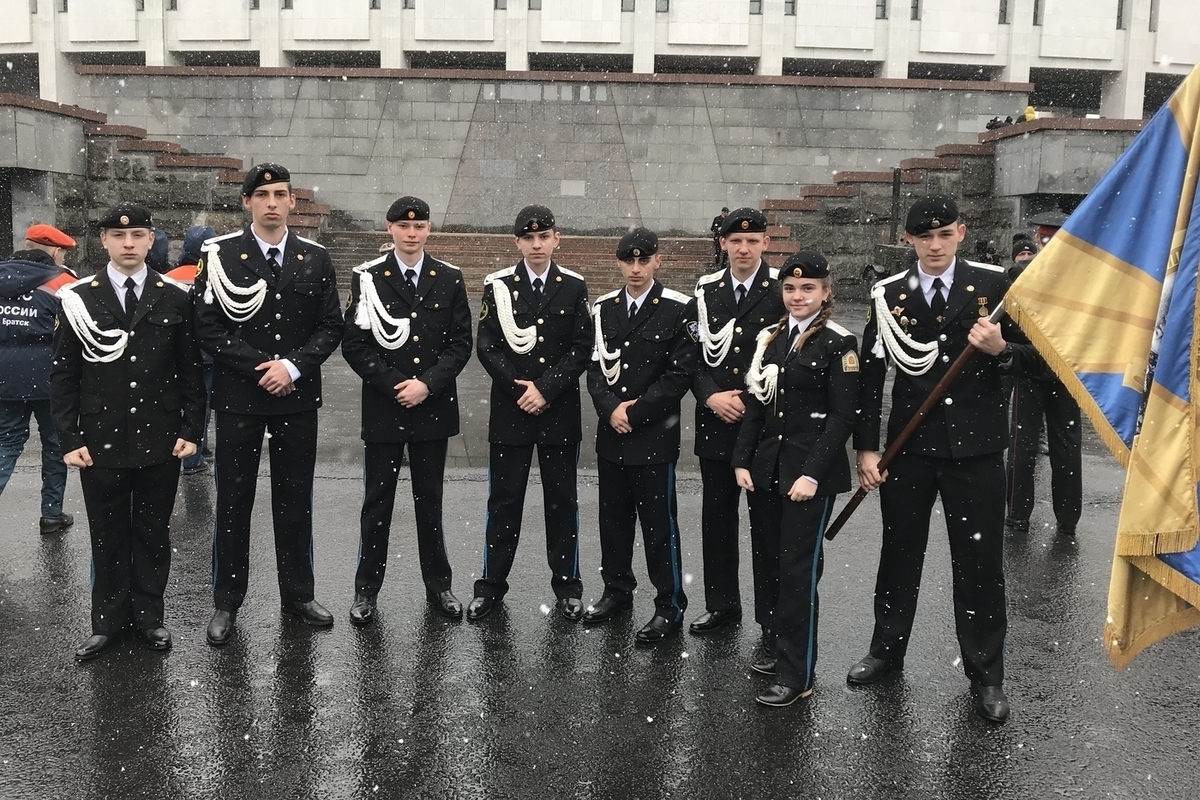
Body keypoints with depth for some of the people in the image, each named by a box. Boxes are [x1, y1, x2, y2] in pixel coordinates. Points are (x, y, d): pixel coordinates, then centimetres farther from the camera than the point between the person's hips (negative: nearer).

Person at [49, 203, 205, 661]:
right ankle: (108, 620, 24)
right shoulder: (80, 298, 0)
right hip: (102, 441, 0)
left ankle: (149, 615, 26)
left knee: (153, 532, 11)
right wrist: (69, 439, -4)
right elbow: (64, 373, 1)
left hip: (161, 442, 0)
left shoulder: (175, 298, 2)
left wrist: (191, 429, -2)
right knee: (108, 535, 10)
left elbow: (190, 369, 4)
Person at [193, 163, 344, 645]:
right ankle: (226, 602, 19)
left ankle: (298, 594, 24)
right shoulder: (221, 256, -2)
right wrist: (261, 368, -14)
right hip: (238, 397, -2)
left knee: (295, 499, 10)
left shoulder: (315, 259, 6)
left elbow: (330, 327, 3)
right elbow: (209, 327, -7)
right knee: (233, 501, 6)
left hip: (297, 397, 2)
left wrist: (293, 366, -12)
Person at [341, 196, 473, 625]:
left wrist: (427, 384, -12)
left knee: (430, 500, 11)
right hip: (382, 408, -1)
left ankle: (438, 585, 23)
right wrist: (394, 385, -12)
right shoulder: (367, 278, -1)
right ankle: (366, 589, 19)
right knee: (377, 501, 7)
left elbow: (461, 343, 0)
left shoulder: (449, 279, 3)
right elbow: (354, 345, -4)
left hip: (434, 408, 1)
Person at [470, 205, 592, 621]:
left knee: (562, 500, 8)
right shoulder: (498, 285, 1)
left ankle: (566, 586, 20)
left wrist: (545, 388, -12)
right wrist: (518, 388, -12)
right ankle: (491, 584, 18)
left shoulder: (573, 287, 2)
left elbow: (582, 349, -3)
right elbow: (487, 346, -3)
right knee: (503, 498, 7)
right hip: (509, 410, 0)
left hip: (560, 411, 0)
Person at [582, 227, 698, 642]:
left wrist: (635, 412, -13)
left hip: (655, 435, -5)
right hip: (611, 433, 5)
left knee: (659, 523, 1)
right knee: (613, 518, 15)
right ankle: (617, 590, 31)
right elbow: (595, 367, 6)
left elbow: (680, 374, -11)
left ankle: (670, 605, 13)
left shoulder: (679, 309, -7)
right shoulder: (604, 308, 8)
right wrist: (611, 407, -11)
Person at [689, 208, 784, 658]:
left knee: (767, 524, 2)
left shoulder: (783, 292, -5)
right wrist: (712, 396, -8)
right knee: (717, 518, 14)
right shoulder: (705, 291, 7)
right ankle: (722, 603, 30)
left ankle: (772, 619, 13)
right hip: (715, 424, 4)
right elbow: (693, 356, 7)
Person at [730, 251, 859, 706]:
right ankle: (787, 649, 28)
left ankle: (796, 675, 5)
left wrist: (813, 473, -18)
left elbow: (843, 416, -12)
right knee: (782, 563, 13)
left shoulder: (838, 344, -8)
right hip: (770, 467, 6)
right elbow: (755, 405, 12)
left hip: (811, 471, -6)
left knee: (799, 568, -3)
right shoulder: (771, 339, 11)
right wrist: (743, 461, 5)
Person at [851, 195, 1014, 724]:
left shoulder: (993, 284, -1)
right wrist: (865, 448, -4)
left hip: (974, 445, -1)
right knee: (900, 552, 14)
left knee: (979, 562, 5)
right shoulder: (889, 295, 0)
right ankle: (887, 649, 32)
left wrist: (1000, 348, -19)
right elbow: (870, 375, 0)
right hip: (909, 444, 1)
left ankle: (985, 674, 20)